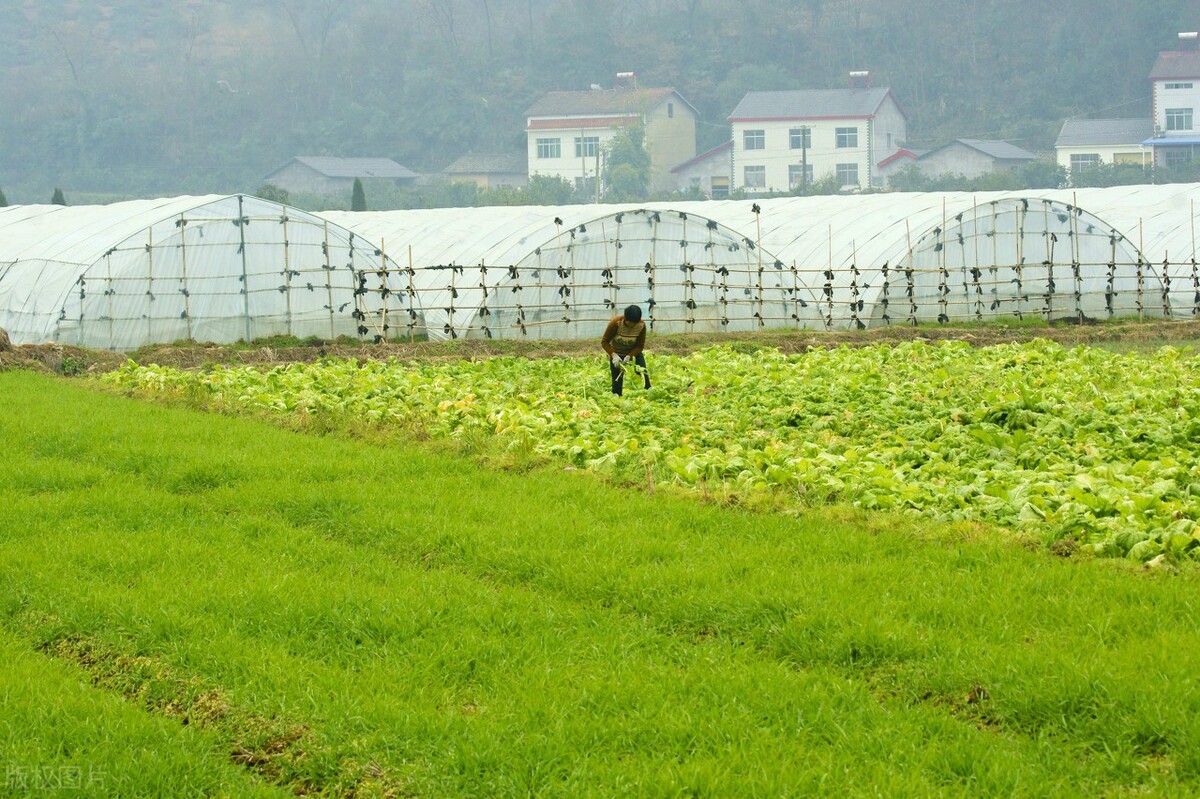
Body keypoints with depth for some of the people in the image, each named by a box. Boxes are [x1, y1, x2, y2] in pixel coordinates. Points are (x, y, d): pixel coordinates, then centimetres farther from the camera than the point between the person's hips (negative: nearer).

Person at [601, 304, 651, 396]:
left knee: (644, 375, -14)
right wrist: (613, 355, -34)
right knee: (617, 382, -4)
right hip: (616, 354, -1)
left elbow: (640, 346, -12)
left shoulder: (641, 325, -22)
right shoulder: (616, 323, -27)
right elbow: (604, 341, -20)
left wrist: (629, 356, -28)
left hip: (633, 353, 1)